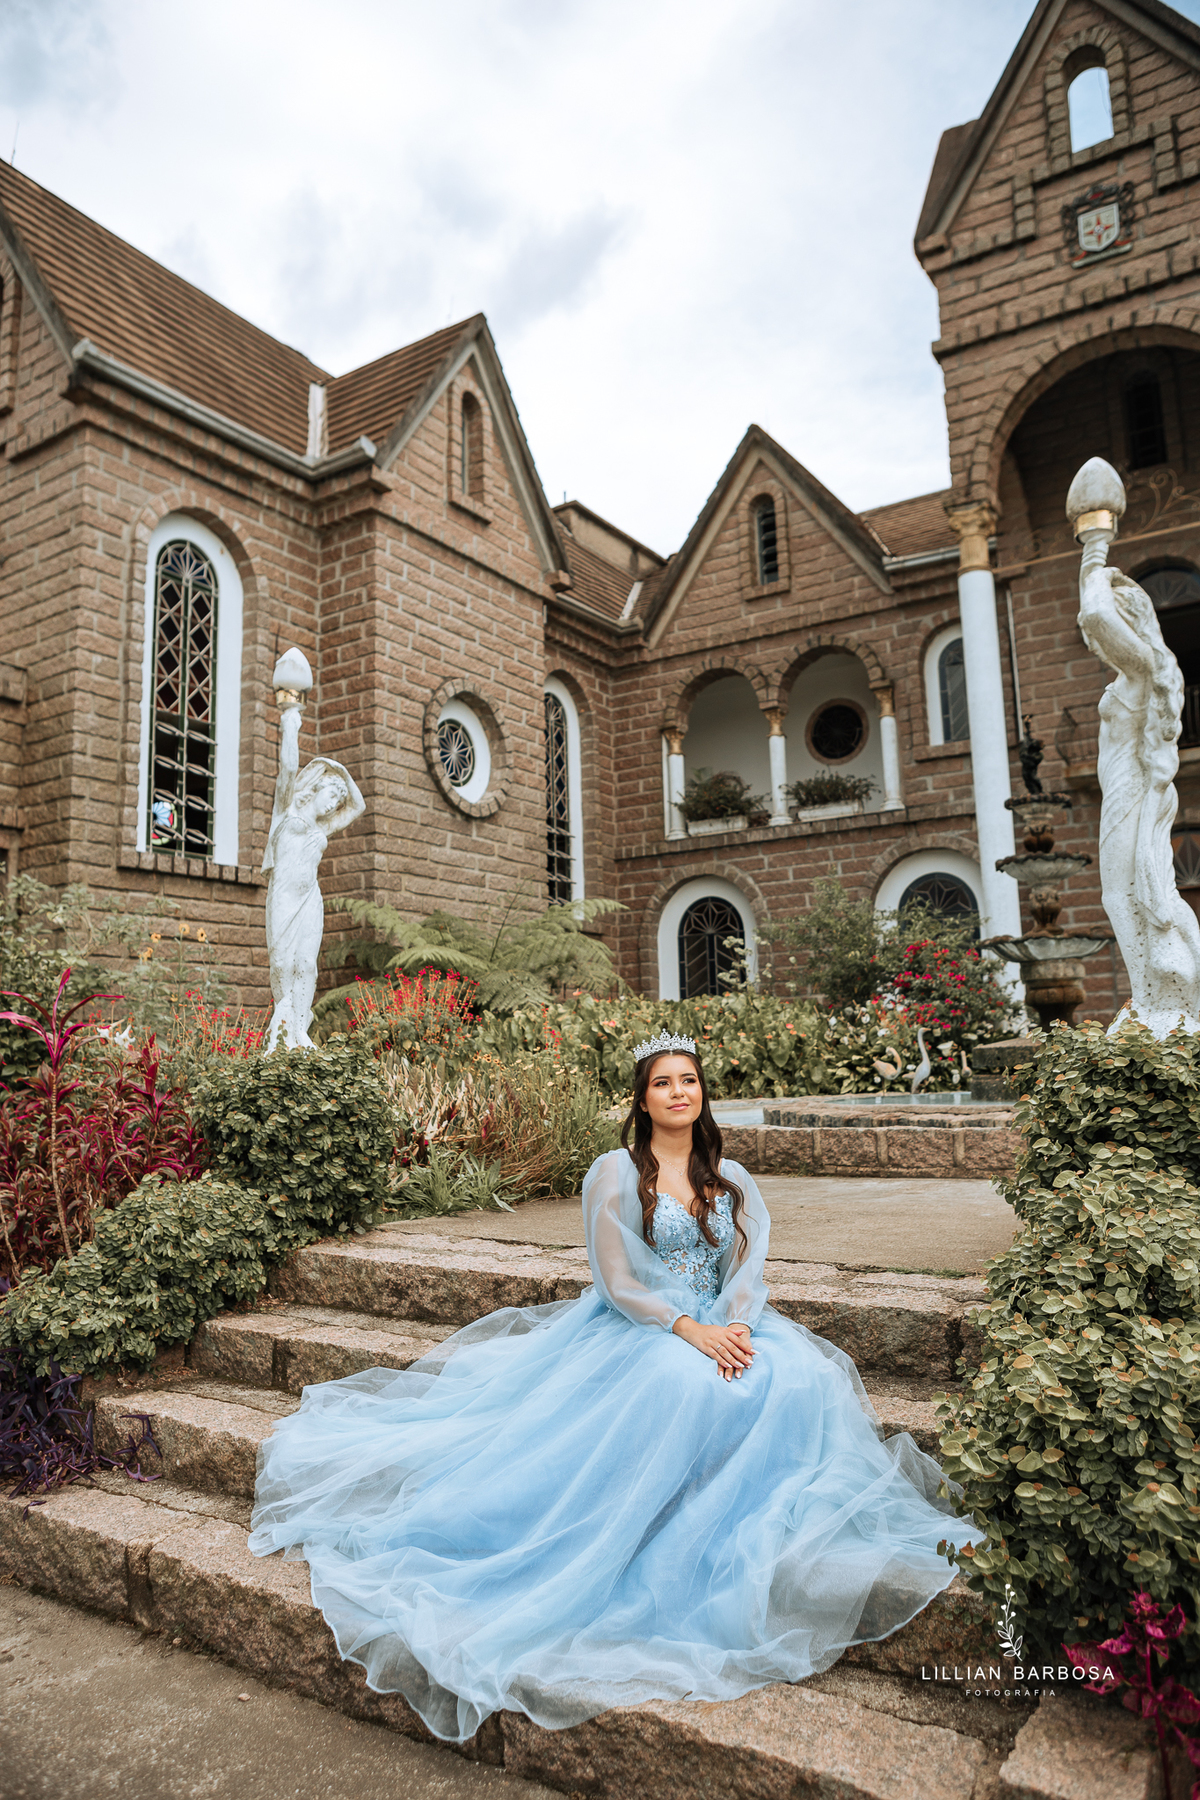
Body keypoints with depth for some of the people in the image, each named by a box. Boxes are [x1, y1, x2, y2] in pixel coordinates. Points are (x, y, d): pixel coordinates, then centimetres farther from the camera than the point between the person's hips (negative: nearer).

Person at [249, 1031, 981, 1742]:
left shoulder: (731, 1181, 11)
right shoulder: (615, 1174, -5)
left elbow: (748, 1271, 5)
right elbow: (618, 1282, -9)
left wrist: (735, 1327, -17)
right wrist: (689, 1330, -20)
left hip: (722, 1326, 5)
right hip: (637, 1329, -4)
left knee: (798, 1376, -24)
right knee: (686, 1385, -37)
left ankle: (773, 1532, -10)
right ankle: (684, 1545, -18)